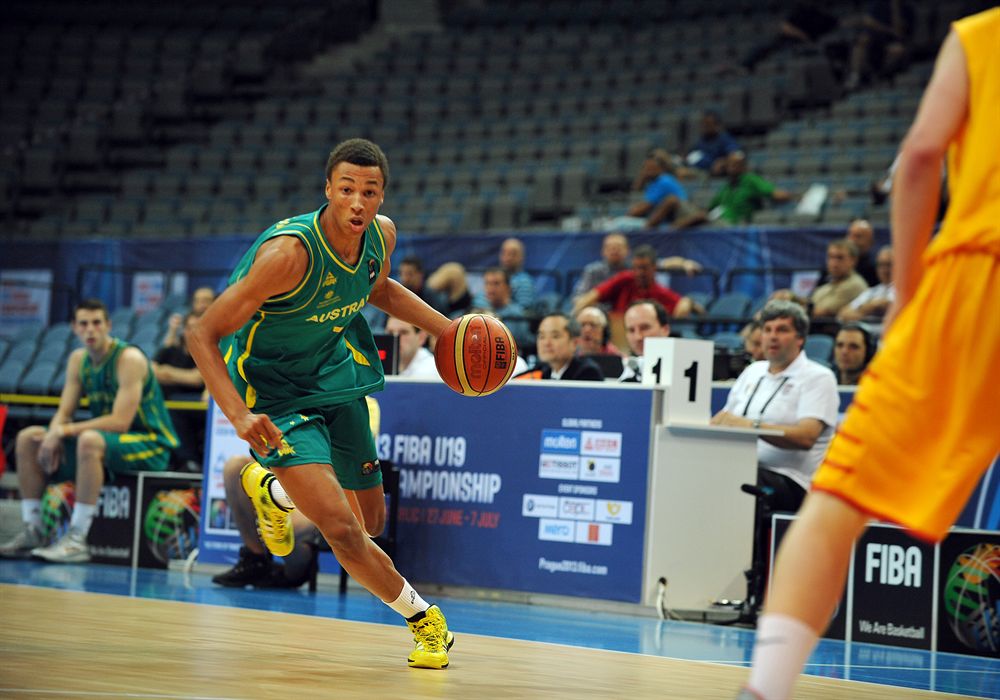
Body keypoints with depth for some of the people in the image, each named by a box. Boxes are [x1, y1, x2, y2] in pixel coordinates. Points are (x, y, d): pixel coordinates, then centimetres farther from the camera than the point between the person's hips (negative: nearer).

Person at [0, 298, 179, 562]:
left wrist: (64, 431, -27)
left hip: (149, 445, -8)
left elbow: (120, 422, -27)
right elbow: (63, 414, 6)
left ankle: (77, 539, -36)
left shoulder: (129, 359, -18)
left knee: (89, 440, -39)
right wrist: (53, 436, -18)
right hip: (106, 440, 8)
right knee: (28, 438, 0)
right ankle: (32, 532, -1)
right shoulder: (78, 359, 5)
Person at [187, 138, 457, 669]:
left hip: (336, 376, 7)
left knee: (371, 521, 18)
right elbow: (202, 336, -29)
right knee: (342, 530, -20)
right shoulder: (289, 252, -33)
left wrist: (449, 330, 5)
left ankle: (270, 488, 47)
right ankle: (422, 617, 5)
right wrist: (239, 416, -41)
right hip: (274, 393, -7)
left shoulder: (382, 234, -11)